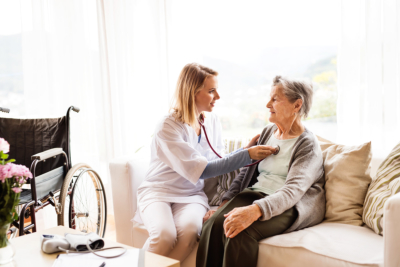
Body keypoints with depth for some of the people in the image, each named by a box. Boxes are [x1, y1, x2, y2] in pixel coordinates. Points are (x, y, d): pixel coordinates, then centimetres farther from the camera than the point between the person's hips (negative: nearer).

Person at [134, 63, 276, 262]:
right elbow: (202, 170, -21)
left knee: (189, 229, -31)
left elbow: (218, 163, 9)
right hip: (159, 191, -4)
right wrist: (247, 155, -22)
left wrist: (247, 148, -4)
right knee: (165, 235, -34)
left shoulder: (212, 121, 4)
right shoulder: (168, 127, -16)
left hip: (192, 194, 4)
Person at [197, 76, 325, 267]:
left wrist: (255, 210, -38)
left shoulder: (308, 145, -6)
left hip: (288, 207, -6)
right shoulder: (267, 133, 17)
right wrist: (224, 204, 2)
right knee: (214, 222, -25)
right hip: (254, 195, 6)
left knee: (241, 231, -34)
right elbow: (246, 172, 17)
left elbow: (293, 190, -21)